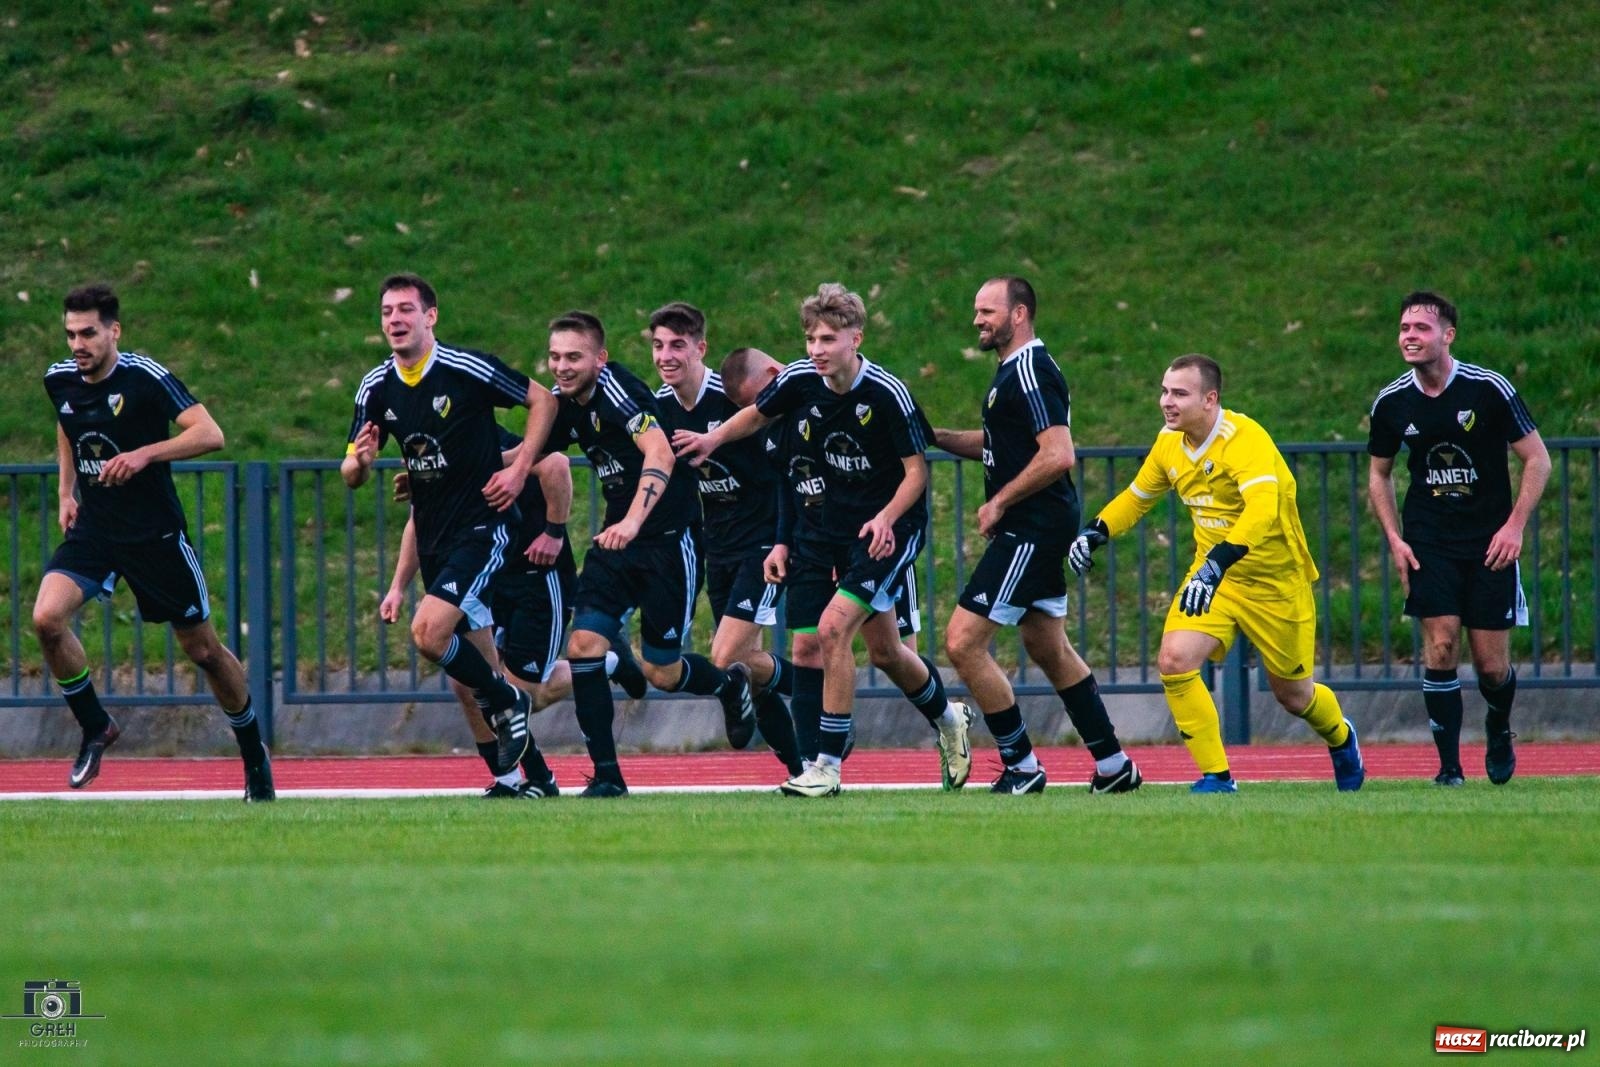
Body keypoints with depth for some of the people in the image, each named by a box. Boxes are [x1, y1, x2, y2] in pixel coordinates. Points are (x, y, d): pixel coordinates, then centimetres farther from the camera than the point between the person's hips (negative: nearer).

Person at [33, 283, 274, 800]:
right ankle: (95, 728, -1)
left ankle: (253, 753, 26)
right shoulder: (60, 380, 0)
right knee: (46, 617, -20)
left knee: (203, 650, 6)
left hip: (155, 534, -4)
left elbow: (210, 434, -23)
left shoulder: (146, 378, -17)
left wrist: (144, 455, -32)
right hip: (92, 527, 4)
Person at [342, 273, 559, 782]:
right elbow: (351, 475, 5)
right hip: (433, 534, 6)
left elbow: (544, 400, -3)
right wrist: (359, 460, -19)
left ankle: (506, 703, 1)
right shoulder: (376, 387, 2)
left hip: (483, 524, -6)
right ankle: (523, 772, 22)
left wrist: (519, 469, -11)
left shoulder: (468, 369, -13)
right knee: (476, 666, 10)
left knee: (429, 632, -22)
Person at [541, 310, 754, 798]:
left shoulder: (617, 389, -21)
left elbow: (660, 453, -35)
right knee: (583, 645, -10)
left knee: (662, 673, -1)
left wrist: (633, 522, -46)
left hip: (669, 538, -7)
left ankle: (730, 684, 33)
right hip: (617, 539, 7)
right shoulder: (564, 404, 4)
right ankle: (606, 775, -5)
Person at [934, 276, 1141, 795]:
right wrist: (937, 436, 13)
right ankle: (1113, 766, 24)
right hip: (1033, 533, 11)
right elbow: (998, 443, 27)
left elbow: (1059, 455, -25)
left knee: (963, 641, -11)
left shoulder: (1031, 372, -17)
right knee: (1048, 648, 18)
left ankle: (1022, 766, -4)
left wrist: (999, 503, -18)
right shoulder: (1012, 371, 15)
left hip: (1031, 532, -11)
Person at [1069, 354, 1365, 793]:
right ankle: (1215, 776, -8)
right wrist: (1095, 532, -1)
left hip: (1276, 582, -5)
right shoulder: (1169, 445, -4)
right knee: (1174, 660, -20)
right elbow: (1137, 497, 16)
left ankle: (1341, 739, 46)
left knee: (1293, 695, 10)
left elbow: (1262, 509, -43)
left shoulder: (1244, 439, -27)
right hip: (1212, 575, 5)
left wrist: (1217, 564, -54)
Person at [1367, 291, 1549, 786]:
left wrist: (1514, 527, -11)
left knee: (1492, 665, -1)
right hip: (1428, 541, 2)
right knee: (1440, 643, -13)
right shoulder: (1391, 403, -2)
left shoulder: (1489, 389, -11)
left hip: (1490, 544, -2)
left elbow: (1537, 459, -3)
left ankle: (1499, 728, 32)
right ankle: (1449, 765, -6)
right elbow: (1379, 472, 14)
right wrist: (1394, 538, 3)